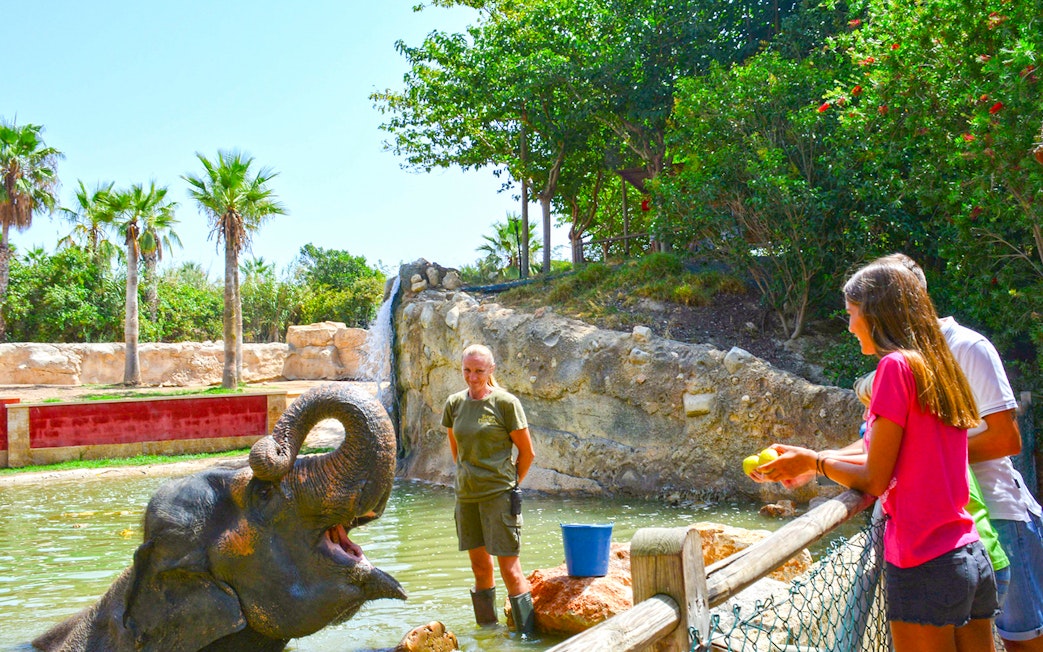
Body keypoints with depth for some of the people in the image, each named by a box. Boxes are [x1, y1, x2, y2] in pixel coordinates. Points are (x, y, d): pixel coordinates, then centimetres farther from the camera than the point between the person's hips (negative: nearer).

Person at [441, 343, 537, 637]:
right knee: (479, 566, 13)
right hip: (466, 495, 5)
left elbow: (527, 452, -2)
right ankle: (487, 628, 25)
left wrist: (509, 483, 6)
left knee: (509, 568, -6)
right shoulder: (454, 403, 6)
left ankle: (527, 634, 1)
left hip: (499, 495, -5)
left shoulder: (505, 402, -9)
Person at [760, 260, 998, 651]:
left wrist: (813, 461, 4)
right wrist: (815, 462, 20)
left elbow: (874, 481, -11)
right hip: (974, 559, 8)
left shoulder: (896, 366, -12)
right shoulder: (940, 368, 11)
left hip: (925, 566, -8)